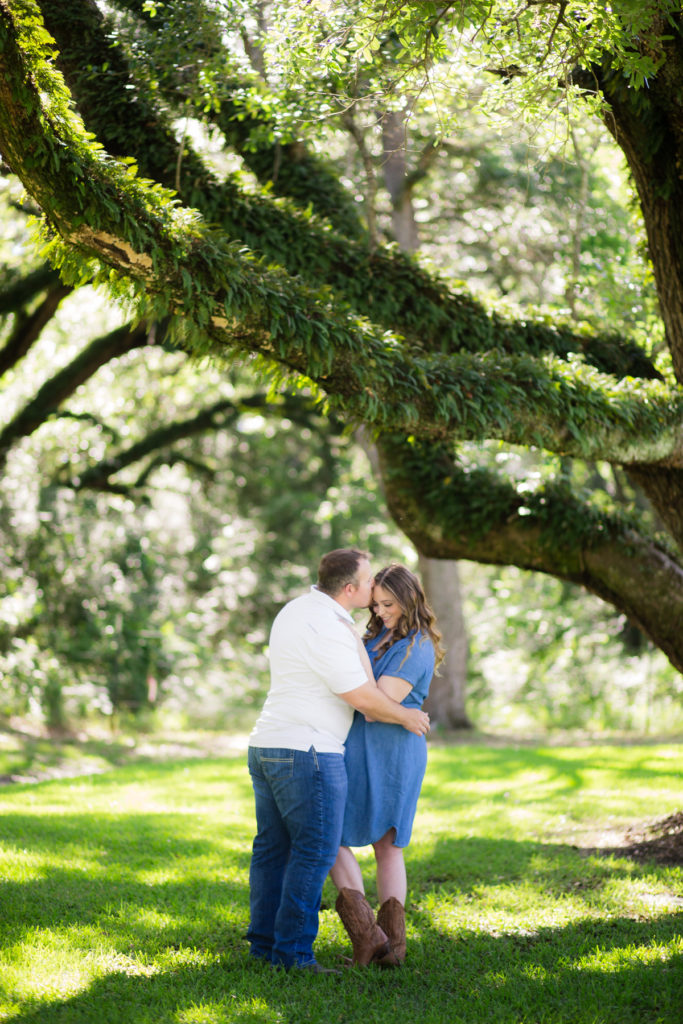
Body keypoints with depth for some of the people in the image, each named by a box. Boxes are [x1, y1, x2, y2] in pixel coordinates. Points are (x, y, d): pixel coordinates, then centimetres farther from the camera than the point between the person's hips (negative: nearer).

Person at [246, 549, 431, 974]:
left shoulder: (298, 608, 13)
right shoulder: (326, 628, -18)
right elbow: (363, 697, -14)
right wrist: (405, 716, 1)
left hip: (267, 746, 10)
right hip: (307, 751, -10)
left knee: (273, 848, 12)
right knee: (316, 850, -6)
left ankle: (264, 944, 16)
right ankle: (293, 951, -7)